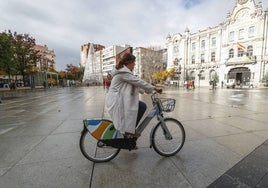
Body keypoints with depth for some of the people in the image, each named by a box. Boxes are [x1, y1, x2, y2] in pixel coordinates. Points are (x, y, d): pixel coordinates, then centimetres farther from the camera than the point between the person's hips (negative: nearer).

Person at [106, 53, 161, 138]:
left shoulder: (123, 71, 18)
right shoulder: (124, 72, -16)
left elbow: (135, 84, 20)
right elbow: (139, 82, -18)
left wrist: (145, 90, 16)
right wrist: (154, 88, -9)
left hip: (118, 100, 11)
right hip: (117, 102, -11)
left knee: (141, 106, 12)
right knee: (142, 106, -15)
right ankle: (129, 130, -4)